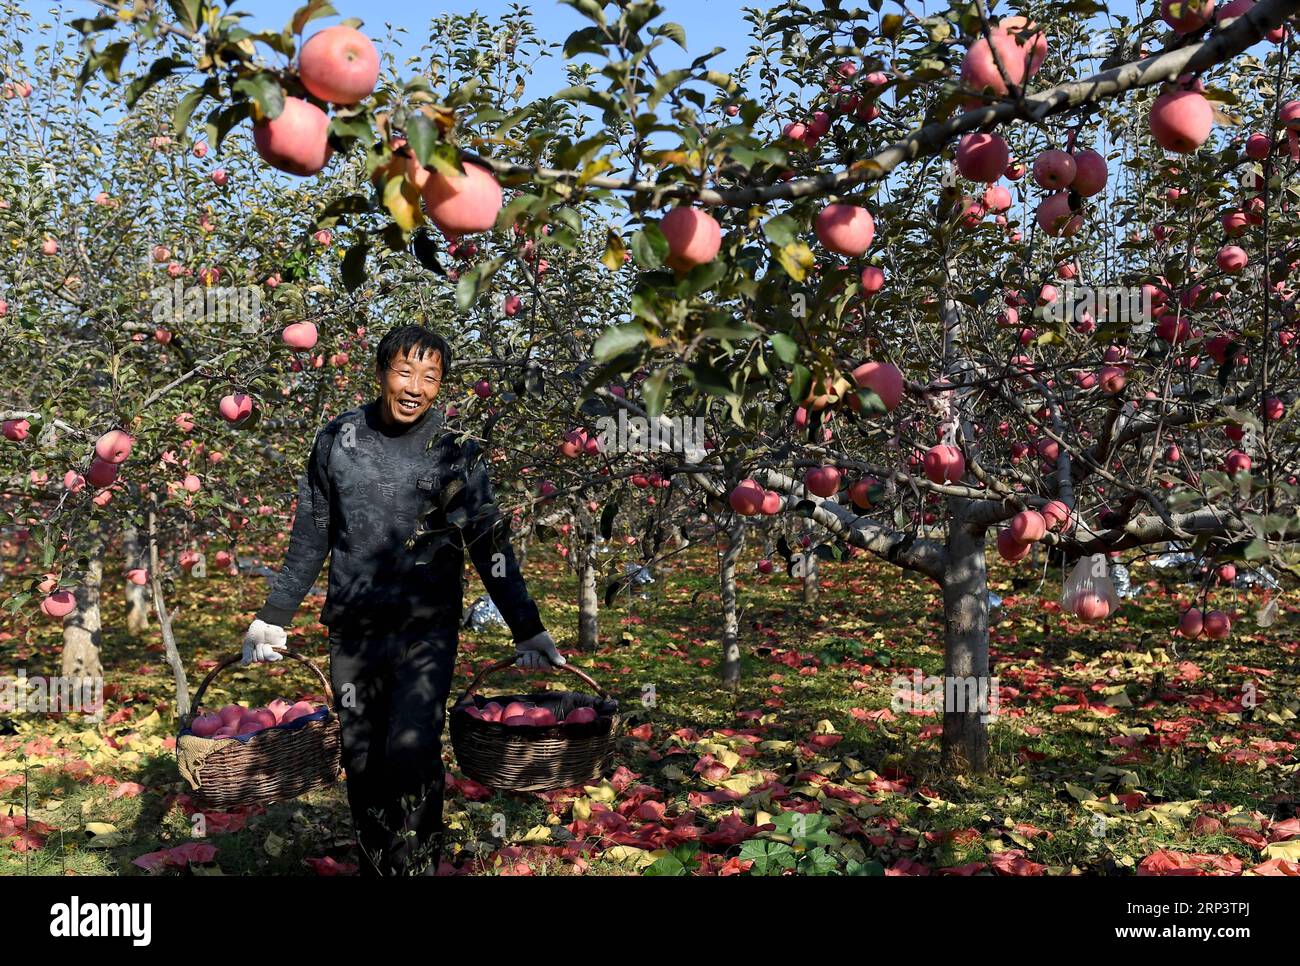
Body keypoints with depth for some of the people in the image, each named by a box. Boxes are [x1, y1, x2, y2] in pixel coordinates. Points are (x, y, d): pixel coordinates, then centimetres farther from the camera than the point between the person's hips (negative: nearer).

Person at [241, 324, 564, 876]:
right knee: (363, 768, 7)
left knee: (411, 754, -18)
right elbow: (310, 539, 14)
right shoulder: (338, 441, 6)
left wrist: (527, 628, 0)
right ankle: (374, 868, 22)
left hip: (426, 630, -3)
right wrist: (272, 617, 14)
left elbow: (490, 547, 3)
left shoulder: (456, 454, 0)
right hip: (353, 633, 3)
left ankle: (418, 866, -3)